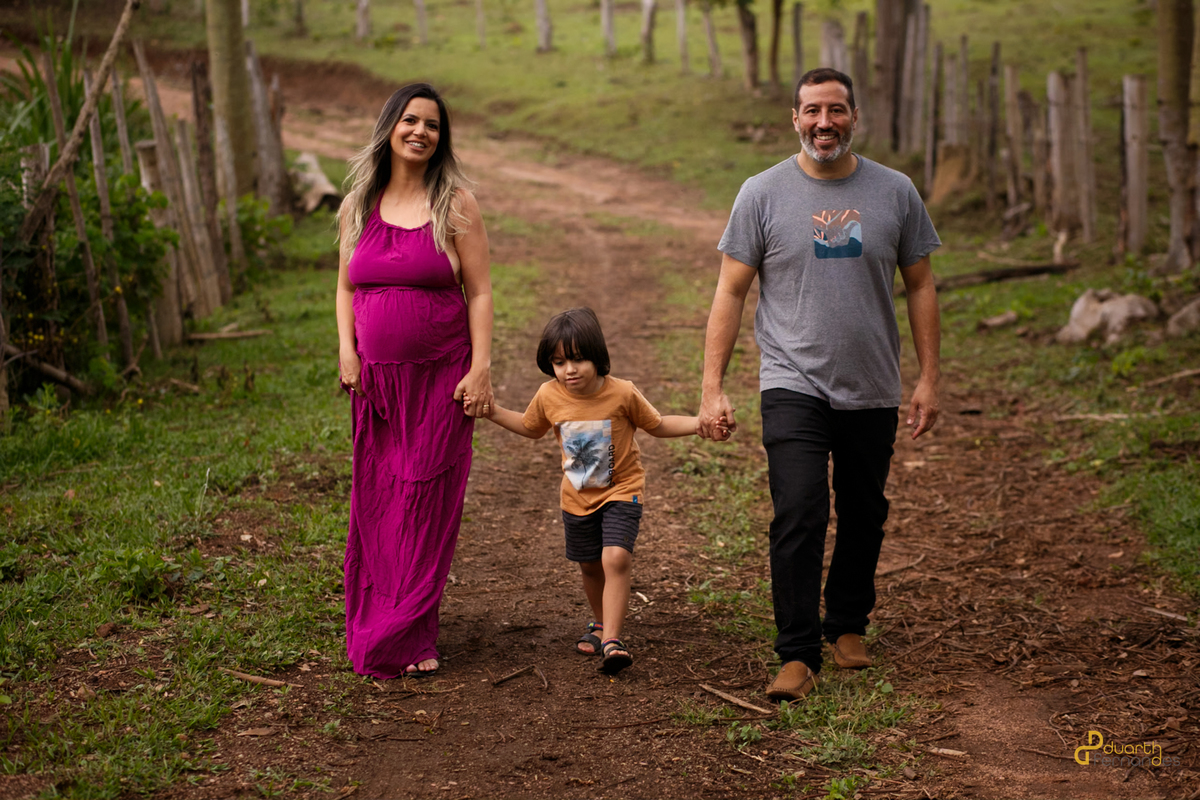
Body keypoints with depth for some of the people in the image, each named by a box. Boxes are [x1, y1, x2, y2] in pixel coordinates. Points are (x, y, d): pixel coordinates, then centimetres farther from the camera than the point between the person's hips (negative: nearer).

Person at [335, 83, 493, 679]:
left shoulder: (455, 203, -1)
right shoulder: (360, 205, 9)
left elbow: (480, 292, -3)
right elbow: (346, 286, 16)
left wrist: (481, 368, -11)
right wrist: (346, 350, 1)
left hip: (440, 377, -3)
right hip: (376, 377, 3)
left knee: (425, 503, -3)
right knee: (374, 502, 5)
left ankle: (410, 640, 4)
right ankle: (373, 627, 18)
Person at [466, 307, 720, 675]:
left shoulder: (622, 393, -19)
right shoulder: (549, 396, -10)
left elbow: (658, 425, -4)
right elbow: (530, 427, 12)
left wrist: (702, 423, -16)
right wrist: (494, 412, 0)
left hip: (622, 492, -4)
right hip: (577, 497, 4)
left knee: (616, 558, -21)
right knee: (590, 566, 15)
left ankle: (611, 640, -20)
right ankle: (601, 623, 41)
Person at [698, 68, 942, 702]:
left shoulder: (894, 192, 3)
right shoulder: (763, 193, -2)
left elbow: (919, 286, 9)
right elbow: (731, 293, -1)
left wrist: (929, 376, 3)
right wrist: (712, 387, -6)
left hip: (872, 390, 3)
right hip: (793, 387, -3)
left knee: (864, 517, 13)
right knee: (798, 517, -14)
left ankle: (848, 625, 33)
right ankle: (799, 654, -7)